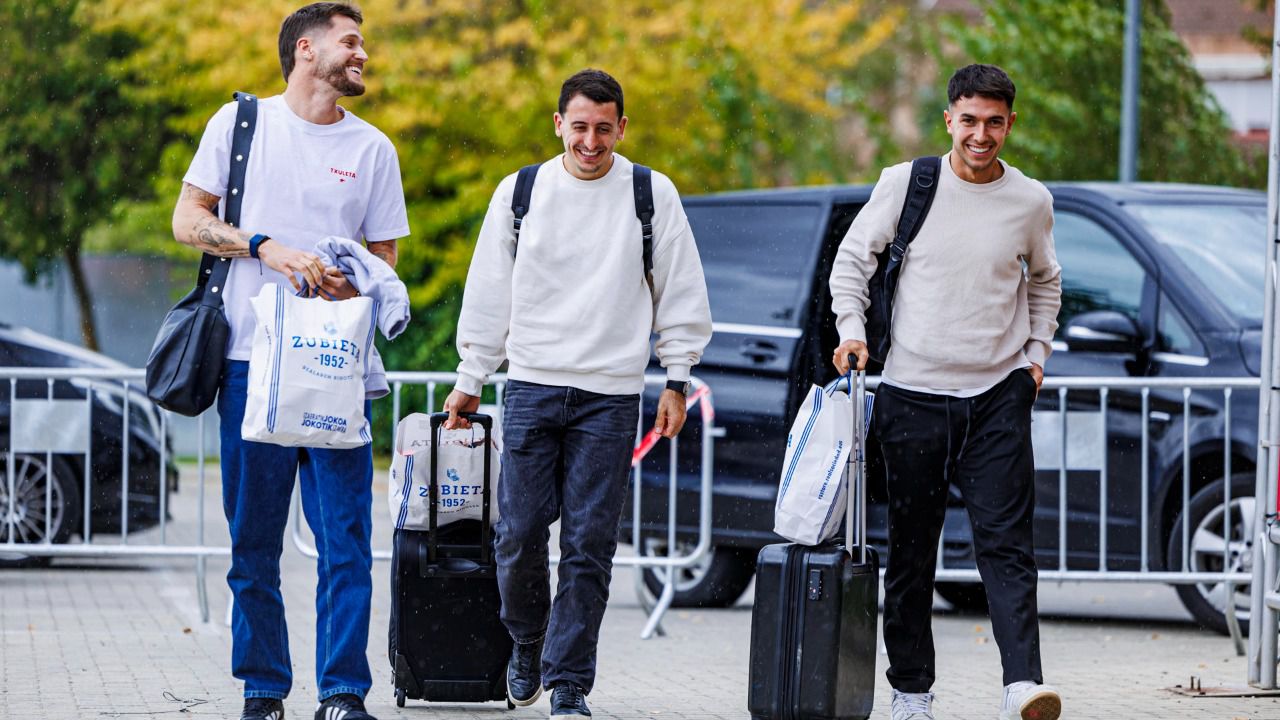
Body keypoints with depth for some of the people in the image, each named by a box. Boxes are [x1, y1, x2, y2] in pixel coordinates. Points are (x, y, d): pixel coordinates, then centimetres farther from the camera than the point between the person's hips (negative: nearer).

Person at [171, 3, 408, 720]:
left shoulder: (373, 147, 12)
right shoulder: (241, 121, 7)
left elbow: (385, 257, 14)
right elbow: (188, 220, 5)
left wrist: (357, 285, -9)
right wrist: (267, 248, -10)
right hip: (252, 359, -1)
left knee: (346, 537, -7)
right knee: (254, 539, 3)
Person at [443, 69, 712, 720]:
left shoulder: (652, 195, 3)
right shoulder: (520, 193, 6)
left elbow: (681, 294, 8)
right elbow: (489, 293, 12)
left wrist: (676, 380, 3)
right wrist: (469, 381, 12)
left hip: (609, 396, -1)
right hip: (531, 384, 1)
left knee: (589, 544, -4)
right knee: (521, 532, -2)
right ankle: (527, 645, 23)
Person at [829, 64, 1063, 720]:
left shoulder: (1031, 201, 4)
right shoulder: (906, 184, -1)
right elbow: (852, 258, 9)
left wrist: (1035, 354, 12)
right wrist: (852, 331, -4)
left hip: (999, 395, 0)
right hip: (913, 392, 0)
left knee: (1006, 543, -11)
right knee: (911, 549, 5)